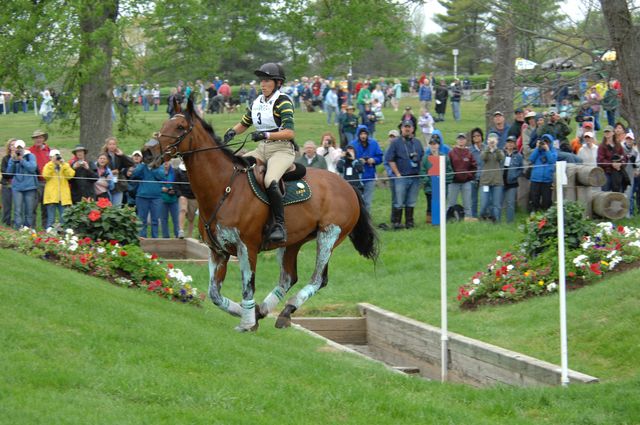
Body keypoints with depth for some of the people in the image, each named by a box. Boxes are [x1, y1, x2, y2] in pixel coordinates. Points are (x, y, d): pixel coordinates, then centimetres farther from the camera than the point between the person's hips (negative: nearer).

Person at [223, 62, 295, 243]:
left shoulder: (283, 102, -8)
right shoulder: (258, 102, 14)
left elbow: (290, 132, -18)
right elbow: (244, 123, 28)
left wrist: (266, 135, -30)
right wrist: (232, 131, 6)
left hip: (282, 149, -8)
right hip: (261, 150, 8)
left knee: (270, 181, -34)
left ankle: (280, 225, -29)